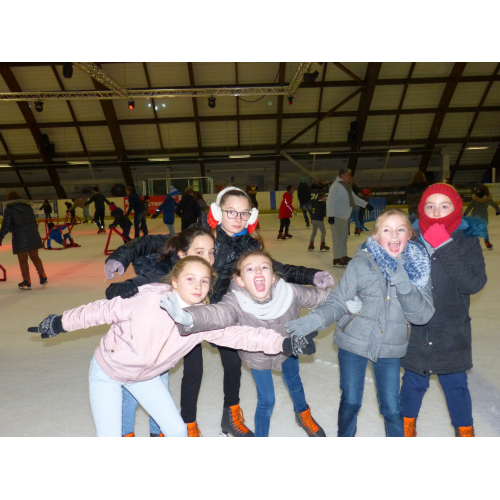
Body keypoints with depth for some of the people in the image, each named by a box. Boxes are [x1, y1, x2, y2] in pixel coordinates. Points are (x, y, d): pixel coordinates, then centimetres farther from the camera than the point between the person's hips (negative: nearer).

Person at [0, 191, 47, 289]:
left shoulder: (9, 209, 0)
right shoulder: (28, 206, 13)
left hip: (19, 237, -4)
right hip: (33, 235, 4)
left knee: (22, 260, 6)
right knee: (35, 257, 16)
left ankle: (27, 282, 9)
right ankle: (43, 277, 13)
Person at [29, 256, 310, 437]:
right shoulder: (152, 299, -33)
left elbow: (239, 335, -25)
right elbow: (105, 310, -22)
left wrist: (282, 343, -33)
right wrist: (61, 323, -13)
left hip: (147, 376, 4)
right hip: (107, 371, -3)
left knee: (177, 430, 4)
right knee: (110, 434, -2)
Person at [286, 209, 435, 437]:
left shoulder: (418, 268, -6)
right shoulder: (361, 263, -13)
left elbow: (423, 315, -13)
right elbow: (337, 302, -11)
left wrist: (402, 282, -27)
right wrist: (317, 318, -30)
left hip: (390, 349, 1)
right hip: (353, 343, -1)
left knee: (392, 408, 11)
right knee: (350, 403, 14)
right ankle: (345, 434, 42)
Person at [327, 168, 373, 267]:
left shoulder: (347, 187, 15)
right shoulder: (336, 186, -16)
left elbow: (354, 198, 27)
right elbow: (330, 201, -22)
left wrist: (366, 204, 27)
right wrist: (331, 215, -28)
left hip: (345, 217, 10)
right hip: (336, 217, -10)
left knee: (344, 237, 16)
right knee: (338, 237, -11)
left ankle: (343, 256, 27)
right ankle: (337, 259, -9)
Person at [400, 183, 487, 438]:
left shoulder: (467, 241, -7)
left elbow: (474, 283, -20)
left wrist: (444, 246, -25)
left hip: (452, 333, 0)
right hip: (416, 331, 1)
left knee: (455, 384, 17)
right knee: (414, 382, 17)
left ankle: (464, 428, 42)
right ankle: (408, 422, 42)